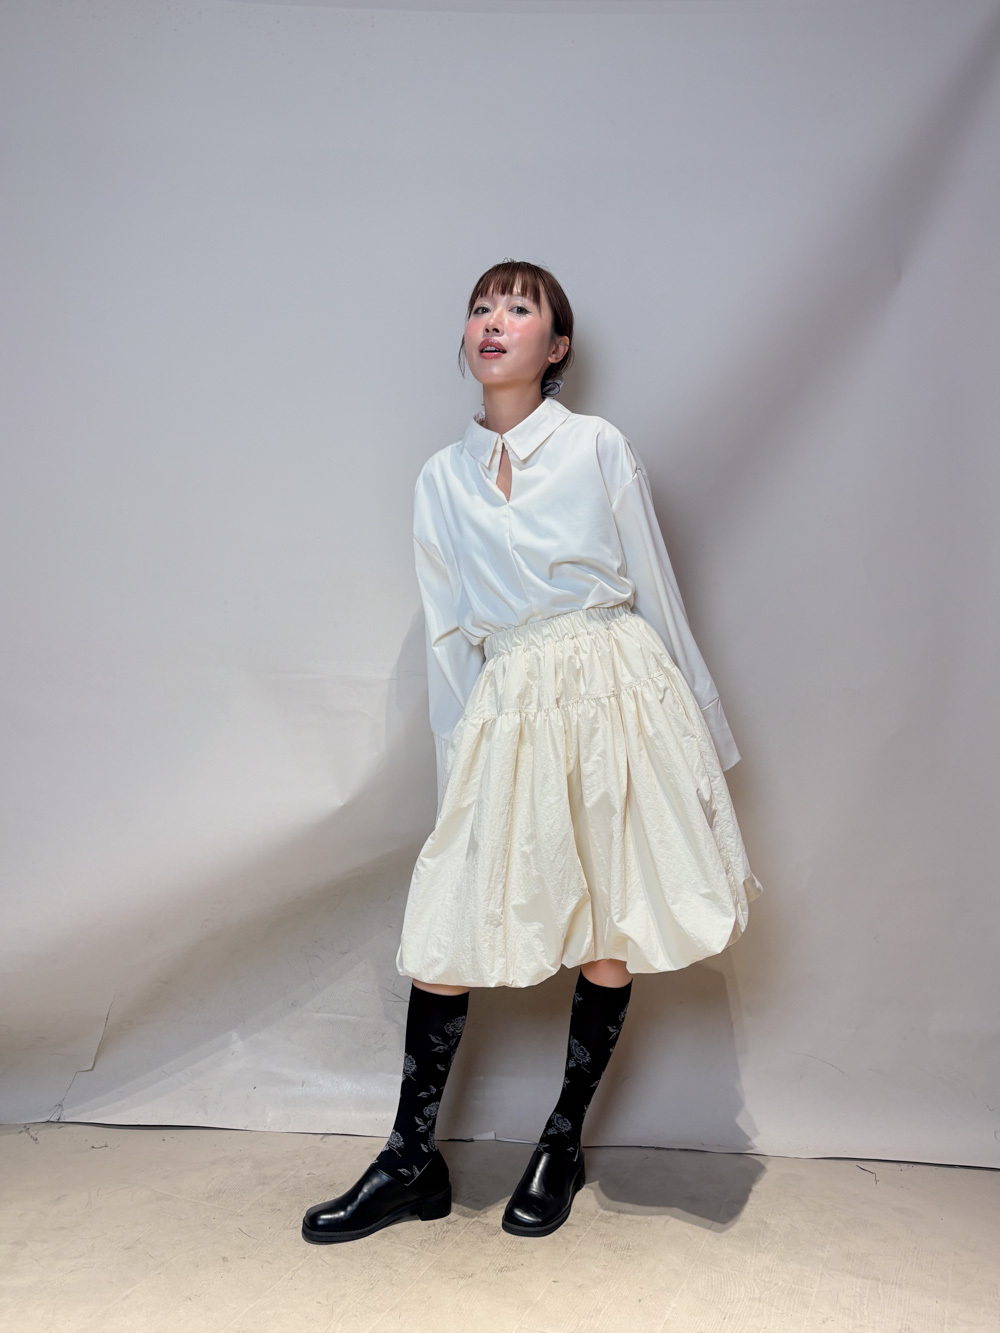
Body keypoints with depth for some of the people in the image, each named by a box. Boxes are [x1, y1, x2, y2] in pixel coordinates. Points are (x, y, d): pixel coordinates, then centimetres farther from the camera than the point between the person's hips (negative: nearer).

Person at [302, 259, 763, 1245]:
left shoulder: (599, 448, 3)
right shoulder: (440, 480, 11)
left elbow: (657, 596, 5)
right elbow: (447, 638, 12)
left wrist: (704, 739, 7)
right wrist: (458, 768, 9)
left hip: (617, 690, -2)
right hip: (507, 709, 2)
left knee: (611, 927, 5)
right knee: (445, 921, -2)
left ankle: (563, 1143, 26)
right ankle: (413, 1162, 16)